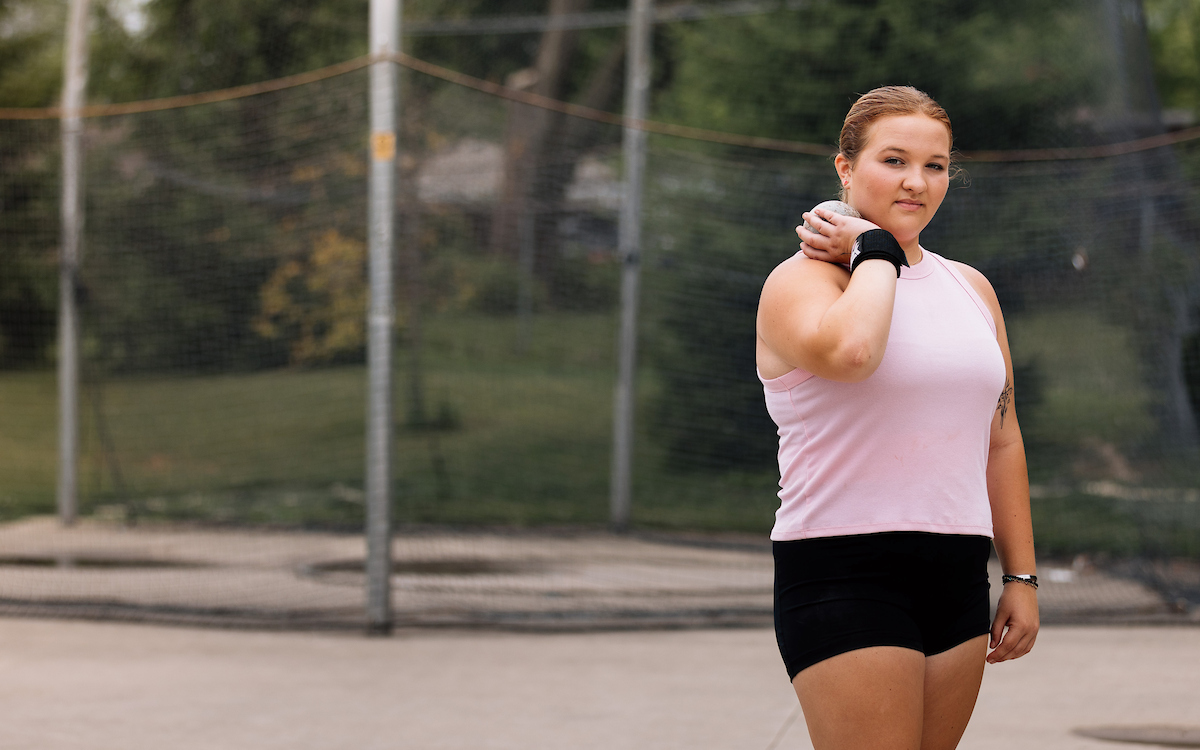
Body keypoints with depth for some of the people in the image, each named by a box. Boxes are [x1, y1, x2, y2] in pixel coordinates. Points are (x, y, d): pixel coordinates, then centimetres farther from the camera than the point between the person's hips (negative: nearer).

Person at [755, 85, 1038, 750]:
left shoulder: (970, 290, 16)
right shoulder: (804, 279, -5)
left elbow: (1001, 441, 21)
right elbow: (849, 351, -29)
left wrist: (1021, 576, 16)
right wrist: (876, 248, -12)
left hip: (956, 579, 7)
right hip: (844, 574, -7)